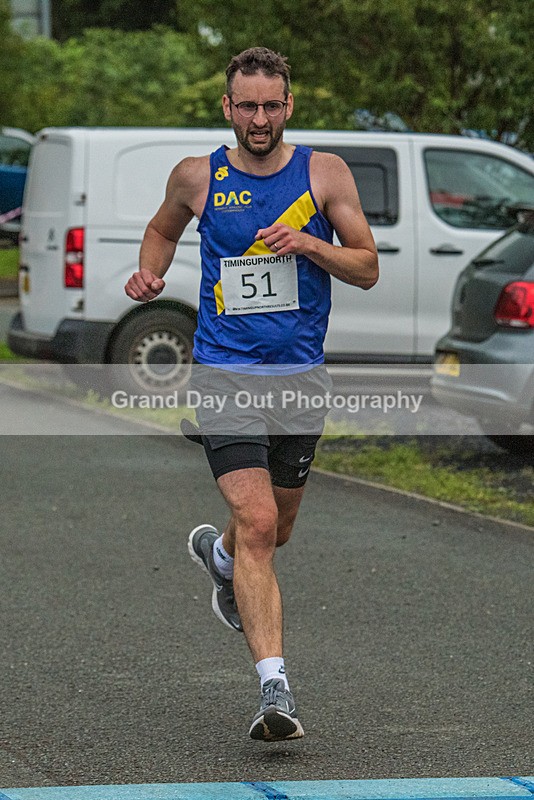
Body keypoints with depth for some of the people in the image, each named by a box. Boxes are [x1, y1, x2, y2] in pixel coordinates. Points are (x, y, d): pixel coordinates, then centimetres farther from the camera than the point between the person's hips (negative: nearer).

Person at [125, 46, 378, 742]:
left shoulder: (325, 173, 0)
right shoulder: (197, 177, 0)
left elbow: (368, 269, 1)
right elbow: (163, 228, 22)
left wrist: (311, 245, -17)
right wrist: (150, 271, 1)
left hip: (300, 375, 3)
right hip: (225, 373, -3)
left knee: (275, 529, 20)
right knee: (257, 524, -19)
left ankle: (218, 553, 57)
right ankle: (275, 690, -23)